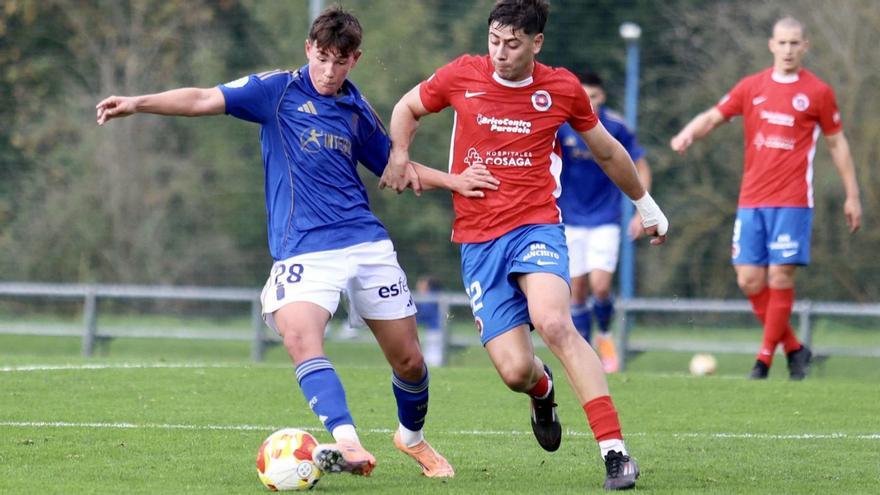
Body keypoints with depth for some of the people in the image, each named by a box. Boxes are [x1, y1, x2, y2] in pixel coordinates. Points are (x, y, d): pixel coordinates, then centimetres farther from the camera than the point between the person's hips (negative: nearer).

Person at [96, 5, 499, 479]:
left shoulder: (357, 111, 13)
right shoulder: (278, 90, 1)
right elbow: (204, 100, -8)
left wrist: (452, 181, 15)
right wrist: (137, 103, -20)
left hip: (367, 243, 4)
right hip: (303, 250, -4)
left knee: (408, 359, 7)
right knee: (300, 338, -31)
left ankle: (412, 437, 36)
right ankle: (348, 445, -41)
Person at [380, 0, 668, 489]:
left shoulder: (562, 88, 1)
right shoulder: (462, 76, 1)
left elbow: (608, 151, 18)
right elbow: (408, 108, 19)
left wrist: (646, 203, 29)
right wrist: (400, 156, 1)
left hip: (536, 226, -1)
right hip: (477, 239, 1)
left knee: (554, 323, -32)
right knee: (516, 370, -9)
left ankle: (615, 450, -30)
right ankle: (542, 390, 33)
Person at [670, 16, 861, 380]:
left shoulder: (818, 92, 3)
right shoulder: (752, 87, 9)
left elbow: (836, 143, 10)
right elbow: (713, 117, 12)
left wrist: (852, 196, 9)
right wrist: (688, 134, -11)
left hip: (792, 201, -3)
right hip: (751, 200, 3)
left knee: (779, 278, -9)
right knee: (749, 281, -2)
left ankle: (765, 358, 0)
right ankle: (793, 348, 15)